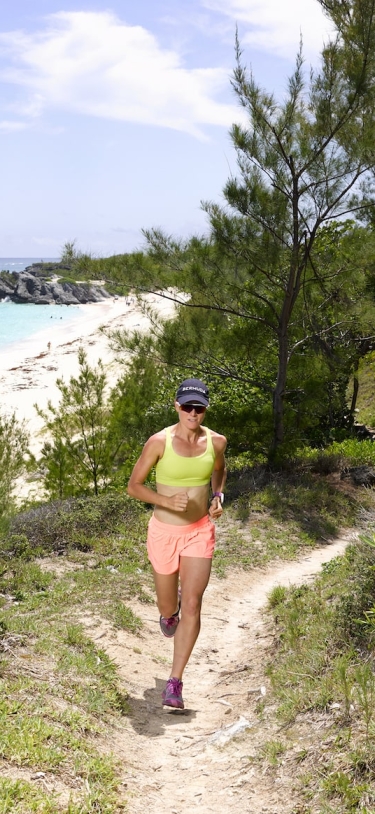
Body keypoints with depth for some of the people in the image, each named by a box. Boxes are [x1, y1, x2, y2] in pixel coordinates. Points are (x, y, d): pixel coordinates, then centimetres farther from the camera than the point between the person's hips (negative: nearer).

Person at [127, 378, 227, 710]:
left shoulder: (216, 441, -6)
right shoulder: (159, 442, -16)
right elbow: (134, 486, -9)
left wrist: (218, 498, -2)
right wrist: (167, 501, -26)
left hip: (200, 532, 1)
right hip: (164, 532, -1)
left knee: (192, 605, -10)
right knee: (168, 608, 14)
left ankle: (175, 683, 0)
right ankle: (172, 606, 55)